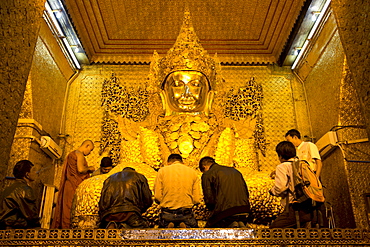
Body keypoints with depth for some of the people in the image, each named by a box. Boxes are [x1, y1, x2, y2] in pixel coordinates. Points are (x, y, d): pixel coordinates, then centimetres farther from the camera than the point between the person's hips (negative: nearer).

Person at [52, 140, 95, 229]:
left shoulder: (71, 154, 24)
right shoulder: (79, 154, -7)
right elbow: (80, 169, -21)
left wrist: (88, 171, 21)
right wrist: (89, 168, -3)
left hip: (69, 184, 10)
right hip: (74, 187, -10)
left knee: (67, 210, 6)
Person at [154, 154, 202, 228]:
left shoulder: (162, 171, 4)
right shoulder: (193, 172, 7)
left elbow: (158, 197, -2)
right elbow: (197, 199, 3)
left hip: (167, 214, 0)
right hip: (186, 214, 0)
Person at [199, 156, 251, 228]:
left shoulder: (207, 175, 5)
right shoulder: (234, 170, 22)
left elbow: (209, 199, -3)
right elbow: (246, 194, 19)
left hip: (225, 213, -6)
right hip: (244, 211, 6)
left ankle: (231, 226, -9)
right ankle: (241, 226, -3)